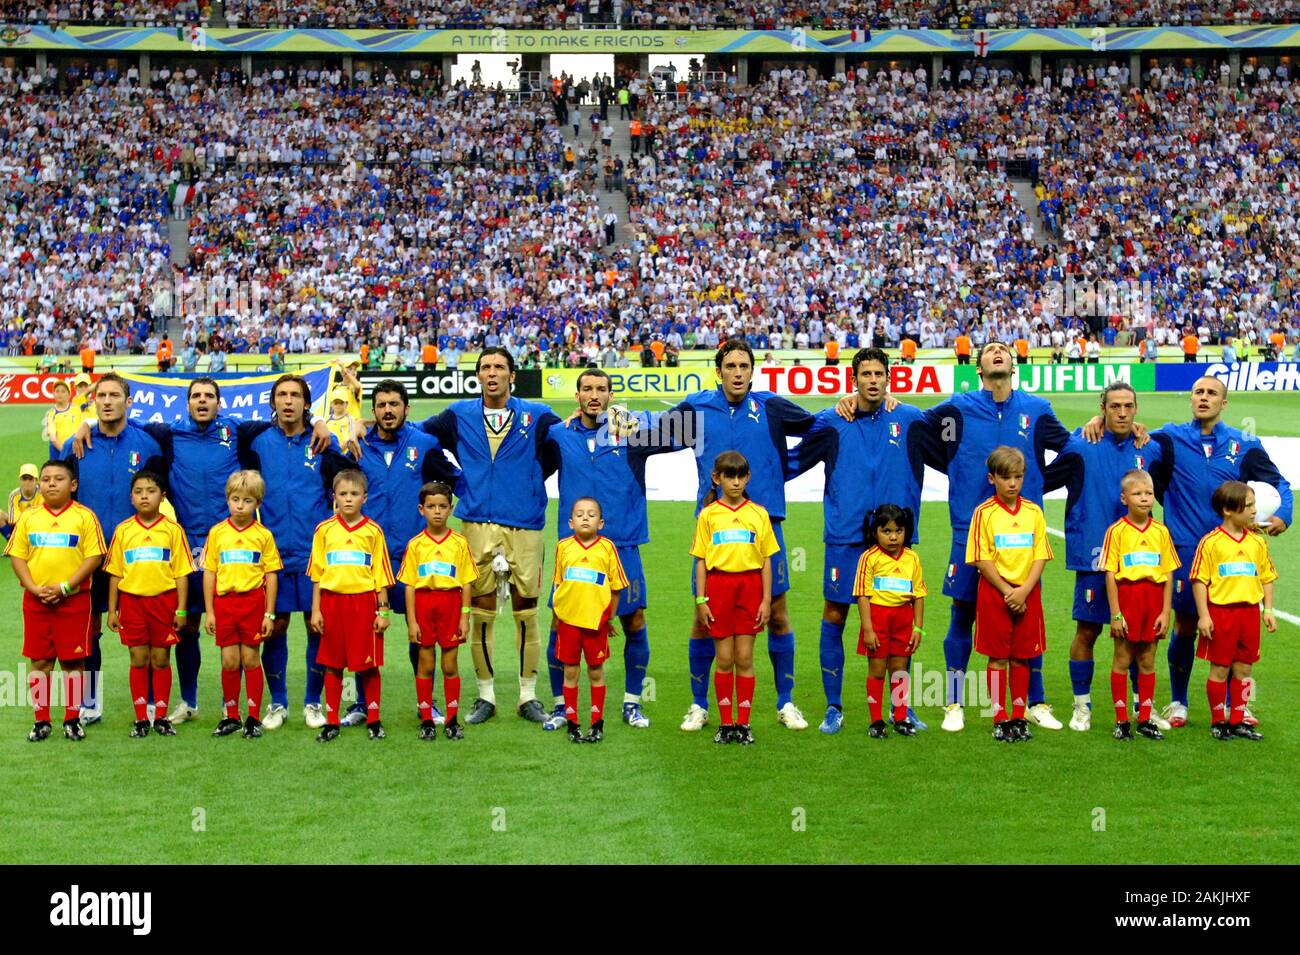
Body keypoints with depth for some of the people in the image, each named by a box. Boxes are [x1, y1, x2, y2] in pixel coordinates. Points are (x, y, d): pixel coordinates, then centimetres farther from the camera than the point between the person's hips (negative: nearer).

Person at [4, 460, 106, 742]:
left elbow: (94, 557, -7)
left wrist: (64, 587, -14)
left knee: (73, 661, 3)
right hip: (36, 600, 3)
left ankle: (72, 719, 13)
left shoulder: (84, 516, -2)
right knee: (39, 661, 6)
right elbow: (17, 556, 5)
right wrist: (34, 588, -10)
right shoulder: (28, 517, 7)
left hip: (73, 600, -3)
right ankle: (41, 721, 14)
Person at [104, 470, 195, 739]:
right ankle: (141, 719, 10)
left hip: (164, 600, -1)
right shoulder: (123, 530, 5)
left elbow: (181, 573, 1)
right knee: (138, 660, 4)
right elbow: (115, 573, 8)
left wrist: (181, 609, -3)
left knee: (161, 660, 4)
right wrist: (112, 611, 6)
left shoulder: (172, 530, -1)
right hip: (131, 600, 1)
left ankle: (161, 716, 13)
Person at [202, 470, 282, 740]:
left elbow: (271, 575, 2)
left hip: (253, 601, -1)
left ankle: (254, 718, 10)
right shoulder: (217, 533, 5)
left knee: (251, 660, 2)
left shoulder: (263, 535, 1)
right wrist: (209, 612, 3)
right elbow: (209, 573, 7)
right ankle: (231, 717, 15)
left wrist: (269, 614, -1)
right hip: (224, 601, 1)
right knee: (229, 661, 4)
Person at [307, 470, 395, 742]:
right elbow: (317, 574, 7)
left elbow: (381, 574, 4)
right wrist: (315, 610, 3)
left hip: (364, 602, -1)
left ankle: (373, 720, 12)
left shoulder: (373, 531, 3)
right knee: (332, 664, 6)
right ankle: (331, 722, 13)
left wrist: (383, 611, 1)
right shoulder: (324, 530, 5)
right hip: (332, 601, 1)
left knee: (369, 665, 1)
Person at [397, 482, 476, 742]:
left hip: (451, 604, 0)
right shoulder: (415, 544, 2)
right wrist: (412, 621, -3)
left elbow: (467, 583, 4)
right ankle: (426, 720, 13)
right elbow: (409, 585, 3)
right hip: (423, 603, 0)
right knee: (425, 665, 4)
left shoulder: (459, 543, 2)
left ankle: (452, 720, 12)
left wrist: (465, 617, -1)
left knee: (450, 665, 3)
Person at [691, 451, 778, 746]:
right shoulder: (708, 515, 5)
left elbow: (766, 561, 7)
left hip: (750, 586, 0)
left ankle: (744, 723, 8)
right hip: (719, 585, 0)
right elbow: (701, 560, 5)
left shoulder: (759, 514, 6)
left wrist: (766, 600, 1)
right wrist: (701, 600, -1)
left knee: (745, 658, 1)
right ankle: (725, 723, 11)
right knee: (724, 659, 3)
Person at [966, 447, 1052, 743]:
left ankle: (1019, 717, 15)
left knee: (1021, 657, 7)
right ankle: (1000, 719, 8)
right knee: (998, 657, 1)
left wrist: (1024, 591, -12)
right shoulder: (984, 513, -4)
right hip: (995, 593, -3)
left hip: (1027, 594, 3)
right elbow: (982, 560, -7)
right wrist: (1007, 592, -12)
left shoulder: (1033, 512, 5)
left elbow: (1041, 556, 2)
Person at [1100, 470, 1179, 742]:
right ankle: (1121, 720, 10)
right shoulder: (1116, 531, -4)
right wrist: (1115, 614, -10)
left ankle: (1145, 719, 16)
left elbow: (1168, 575, 7)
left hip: (1153, 599, 3)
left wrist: (1166, 612, 1)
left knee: (1147, 661, 9)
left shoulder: (1161, 531, 5)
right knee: (1122, 660, 3)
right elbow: (1110, 575, -5)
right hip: (1126, 595, -3)